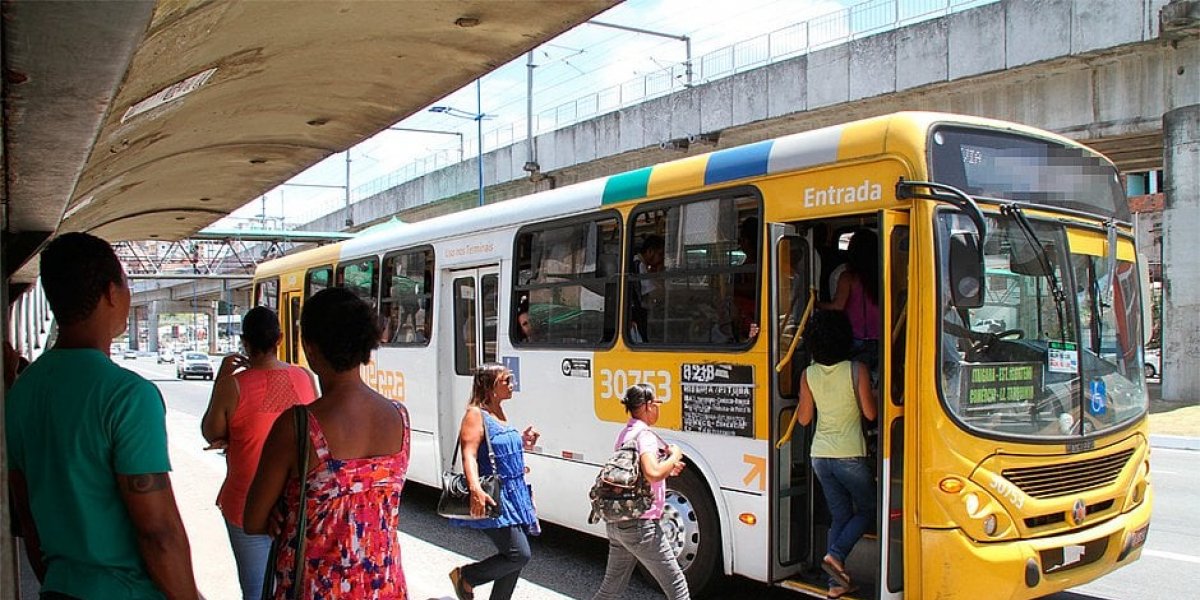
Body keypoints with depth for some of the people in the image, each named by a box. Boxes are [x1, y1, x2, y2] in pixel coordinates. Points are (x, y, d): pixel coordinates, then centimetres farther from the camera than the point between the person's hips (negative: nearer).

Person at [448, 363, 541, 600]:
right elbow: (469, 455, -25)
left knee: (516, 558, 10)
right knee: (520, 554, -13)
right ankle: (465, 576, 6)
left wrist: (522, 442, 13)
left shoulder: (500, 413, 13)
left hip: (513, 494, 9)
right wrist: (476, 489, -39)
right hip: (493, 499, -9)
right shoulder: (476, 414, -13)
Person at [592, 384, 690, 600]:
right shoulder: (644, 435, -15)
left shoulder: (624, 434, 14)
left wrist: (667, 467, 12)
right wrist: (674, 456, -14)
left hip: (615, 523, 9)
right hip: (640, 525, -9)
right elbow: (653, 474, -31)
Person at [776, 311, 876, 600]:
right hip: (850, 455, -4)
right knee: (866, 510, 15)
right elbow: (870, 413, -7)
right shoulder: (857, 370, -11)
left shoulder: (808, 375, 0)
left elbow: (804, 418, 5)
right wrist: (871, 394, 12)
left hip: (820, 455, 4)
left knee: (840, 514, 14)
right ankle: (836, 555, -5)